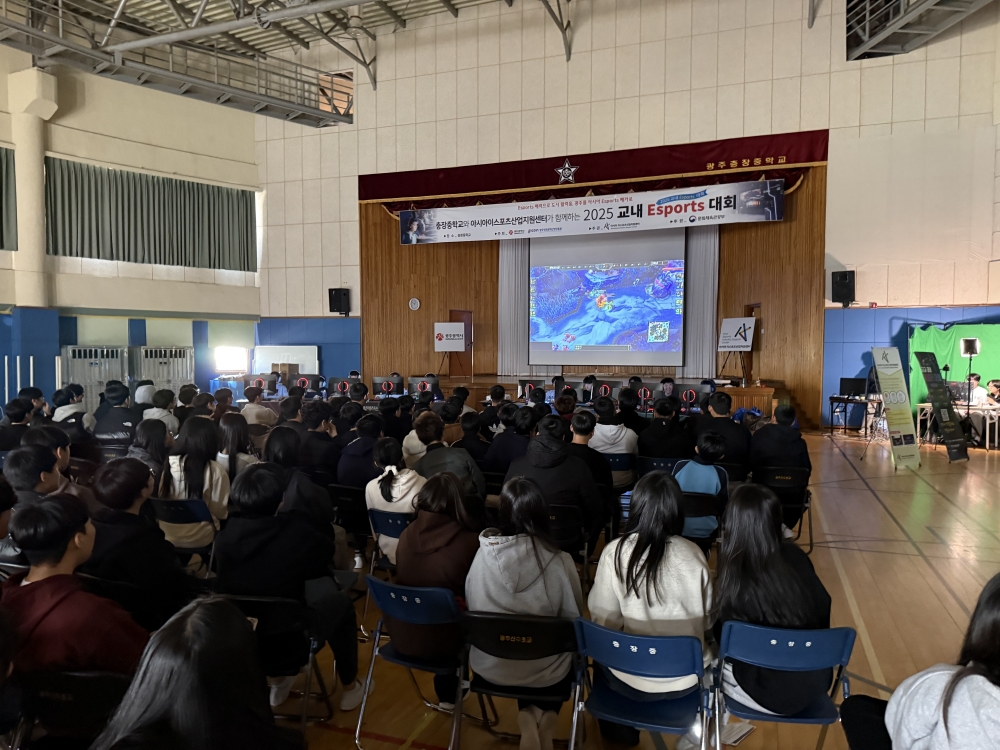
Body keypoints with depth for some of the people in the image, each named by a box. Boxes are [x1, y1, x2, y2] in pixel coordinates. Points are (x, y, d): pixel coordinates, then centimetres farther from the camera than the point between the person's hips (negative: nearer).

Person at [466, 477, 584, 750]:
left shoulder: (483, 553, -15)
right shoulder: (559, 561, -22)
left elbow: (472, 607, -1)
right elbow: (573, 619, -8)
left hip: (490, 665, 2)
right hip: (543, 670, -2)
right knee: (570, 650, 30)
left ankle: (528, 720, 13)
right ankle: (545, 723, 18)